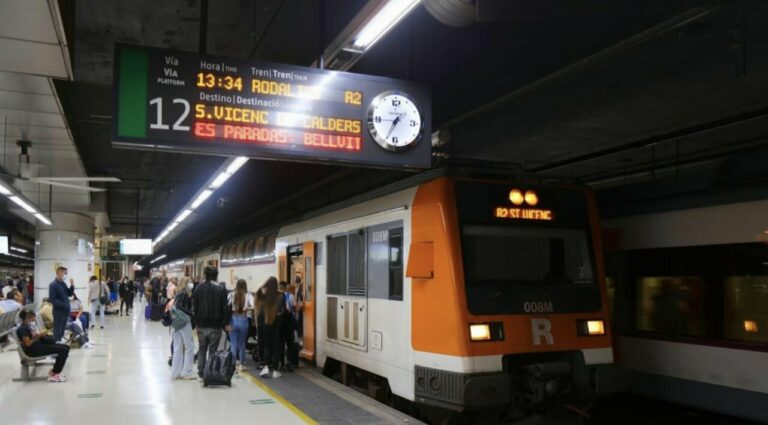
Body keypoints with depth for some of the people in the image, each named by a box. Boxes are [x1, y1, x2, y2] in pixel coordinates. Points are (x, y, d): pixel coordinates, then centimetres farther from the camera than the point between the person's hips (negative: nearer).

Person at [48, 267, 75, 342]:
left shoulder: (63, 283, 12)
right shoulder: (53, 285, -12)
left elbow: (69, 294, 16)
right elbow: (52, 299, -18)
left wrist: (72, 286, 1)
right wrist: (63, 305, -20)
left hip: (66, 310, 8)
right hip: (59, 311, -8)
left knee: (62, 330, 15)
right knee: (57, 331, -2)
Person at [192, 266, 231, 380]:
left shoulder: (198, 288, 0)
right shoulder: (220, 289, -8)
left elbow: (194, 306, 2)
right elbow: (225, 308, -8)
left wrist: (196, 322, 9)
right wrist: (226, 323, 1)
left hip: (201, 324, 3)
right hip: (215, 325, -3)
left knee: (202, 349, 14)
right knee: (212, 350, 4)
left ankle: (201, 373, 15)